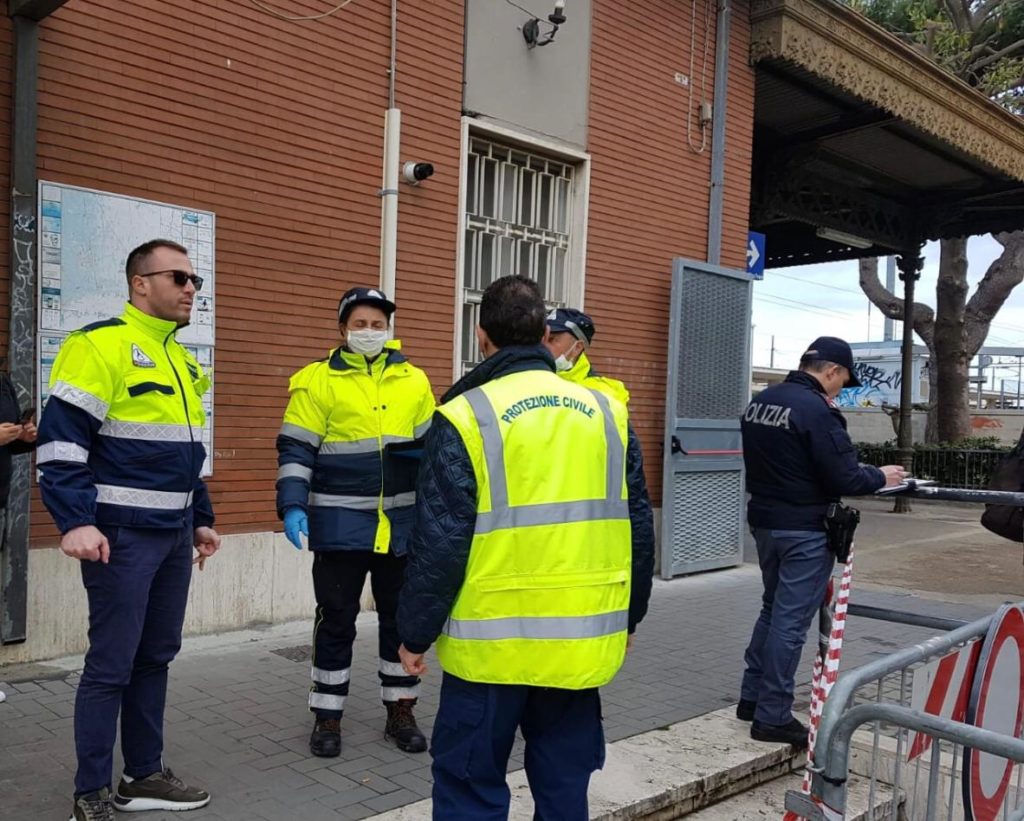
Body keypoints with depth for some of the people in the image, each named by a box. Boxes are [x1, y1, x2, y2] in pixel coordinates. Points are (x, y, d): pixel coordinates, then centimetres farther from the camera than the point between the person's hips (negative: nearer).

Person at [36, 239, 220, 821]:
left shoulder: (180, 358, 16)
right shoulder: (101, 344, -10)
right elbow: (61, 438, -16)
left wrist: (202, 519, 21)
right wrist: (76, 522, -23)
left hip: (174, 535, 8)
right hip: (122, 536, -8)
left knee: (156, 657, 14)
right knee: (112, 665, 0)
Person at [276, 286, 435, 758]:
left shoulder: (414, 381, 7)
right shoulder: (317, 381, -2)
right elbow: (295, 451, -5)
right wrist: (292, 506, -16)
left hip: (401, 524, 3)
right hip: (340, 524, -3)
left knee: (402, 619, 12)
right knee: (336, 622, 7)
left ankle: (400, 712, 27)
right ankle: (328, 717, 22)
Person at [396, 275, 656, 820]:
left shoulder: (466, 418, -10)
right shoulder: (605, 412, 4)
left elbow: (439, 543, -11)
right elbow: (636, 527, 9)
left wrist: (415, 634, 2)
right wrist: (628, 617, 21)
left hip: (494, 643, -4)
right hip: (583, 640, 5)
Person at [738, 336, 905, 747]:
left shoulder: (759, 402, 6)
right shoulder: (816, 411, -20)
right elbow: (845, 479, -20)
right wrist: (881, 476, 0)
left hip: (765, 521, 8)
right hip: (804, 531, -8)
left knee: (773, 608, 21)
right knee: (791, 621, 1)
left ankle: (752, 697, 29)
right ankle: (772, 716, 9)